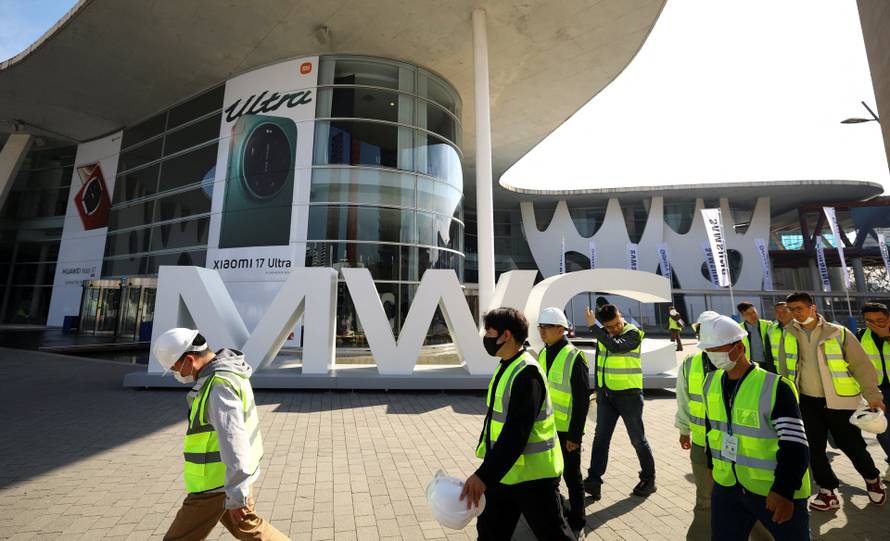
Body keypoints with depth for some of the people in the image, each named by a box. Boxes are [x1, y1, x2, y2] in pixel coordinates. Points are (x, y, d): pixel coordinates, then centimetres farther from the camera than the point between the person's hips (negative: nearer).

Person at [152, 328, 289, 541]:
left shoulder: (219, 386, -28)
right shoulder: (223, 369, 4)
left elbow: (233, 443, -30)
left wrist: (235, 497, -26)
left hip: (219, 481, -9)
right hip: (234, 474, 9)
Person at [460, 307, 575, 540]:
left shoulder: (526, 373, -25)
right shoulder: (506, 366, 6)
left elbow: (516, 433, -30)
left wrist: (484, 475, -30)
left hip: (533, 474, -9)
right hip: (503, 471, 9)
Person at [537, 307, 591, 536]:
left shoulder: (575, 358, -18)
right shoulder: (543, 354, 3)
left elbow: (582, 401, -16)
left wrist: (575, 435, -15)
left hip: (567, 430, -6)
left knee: (571, 476, 11)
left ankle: (576, 522, 31)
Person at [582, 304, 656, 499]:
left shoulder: (633, 333, -14)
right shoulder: (604, 334, 4)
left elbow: (615, 346, -35)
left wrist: (593, 326, -30)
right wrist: (598, 389, 16)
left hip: (629, 395, -5)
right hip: (606, 394, 5)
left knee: (638, 439, 10)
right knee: (600, 437, 3)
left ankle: (649, 479, 29)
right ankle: (594, 480, 7)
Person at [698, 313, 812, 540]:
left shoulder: (775, 387, -19)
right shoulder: (711, 383, -1)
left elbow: (795, 446, -20)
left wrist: (784, 491, -26)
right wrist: (713, 464, 17)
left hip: (775, 492, -4)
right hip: (726, 487, 5)